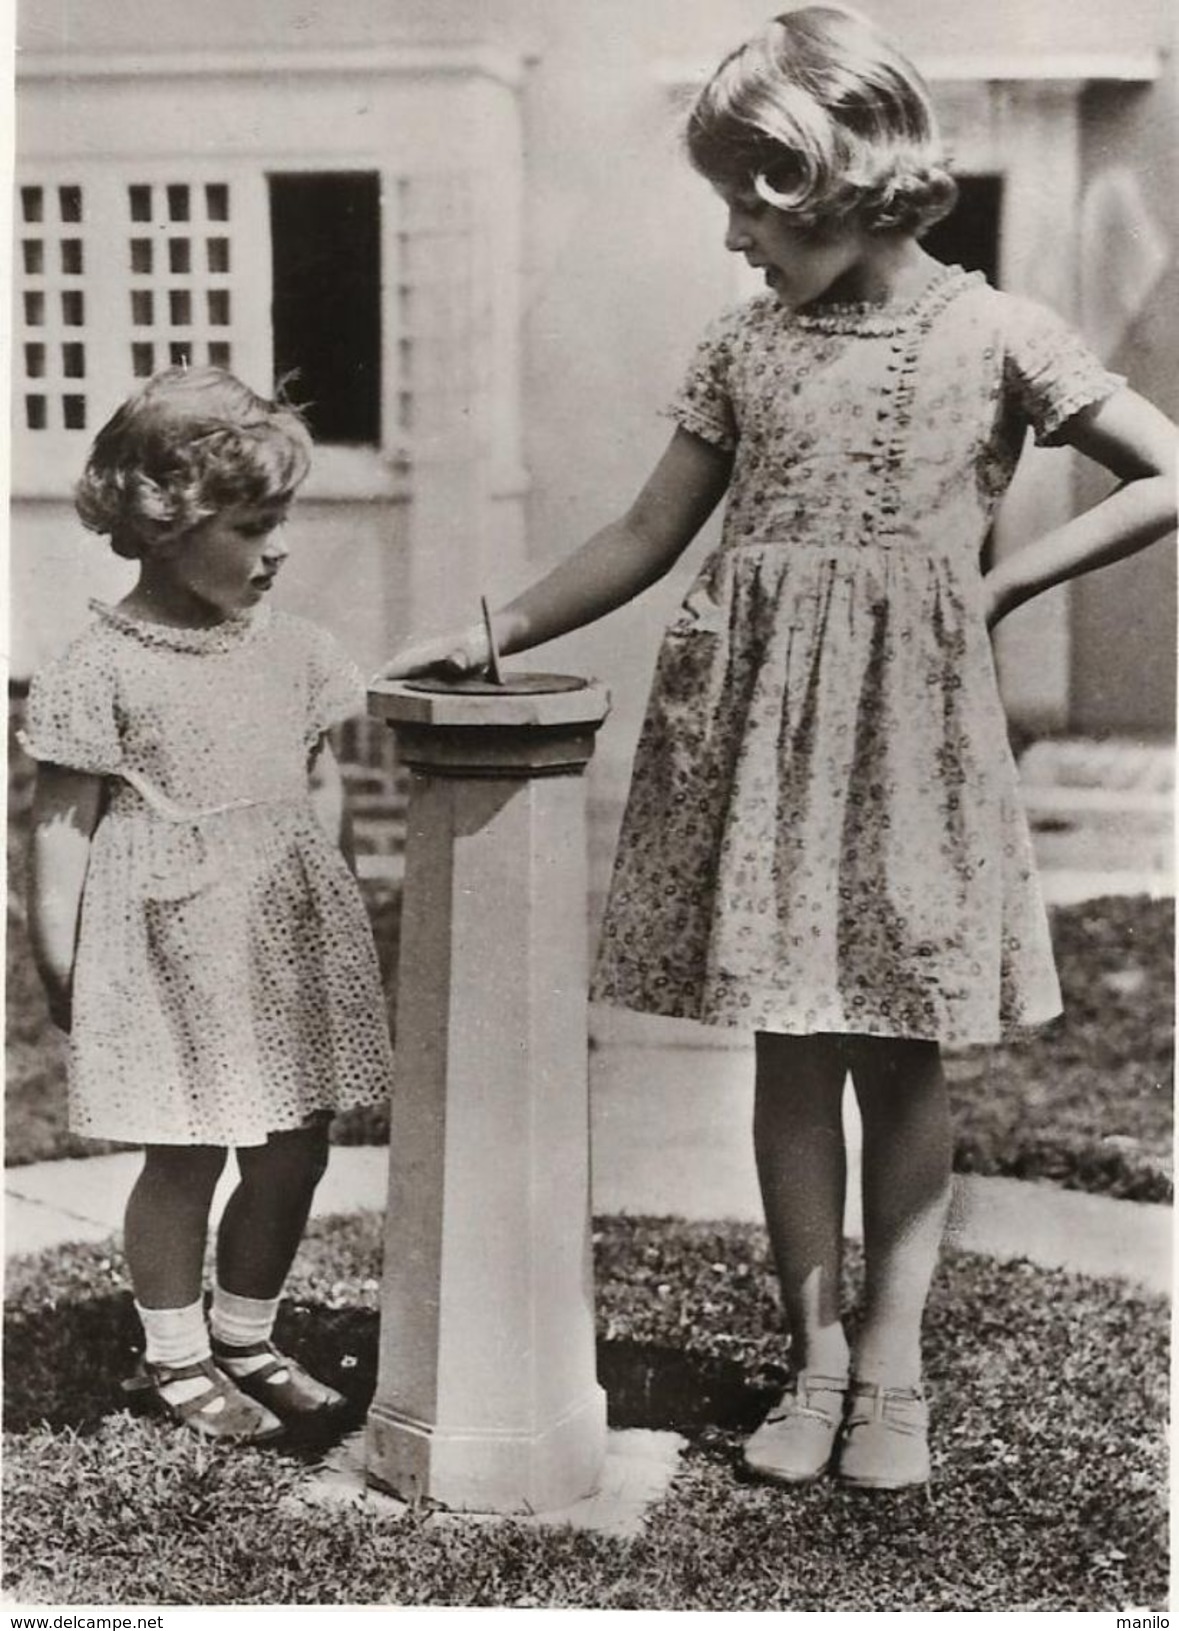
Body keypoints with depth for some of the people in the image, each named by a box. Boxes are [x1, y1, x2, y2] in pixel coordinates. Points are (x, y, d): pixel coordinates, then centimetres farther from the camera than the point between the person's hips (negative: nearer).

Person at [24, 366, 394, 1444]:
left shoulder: (292, 648, 7)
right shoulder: (103, 668, -9)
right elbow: (63, 823, -7)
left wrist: (324, 899, 12)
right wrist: (59, 961, -7)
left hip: (291, 931, 6)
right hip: (173, 942, -6)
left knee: (294, 1152, 10)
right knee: (186, 1156, 3)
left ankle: (247, 1340, 29)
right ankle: (174, 1358, 21)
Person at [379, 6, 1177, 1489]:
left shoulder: (992, 335, -2)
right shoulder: (744, 346, 7)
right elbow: (647, 539, 12)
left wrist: (999, 583, -6)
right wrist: (496, 636, 4)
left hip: (907, 725, -3)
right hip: (757, 723, 3)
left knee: (900, 1056, 5)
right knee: (789, 1047, 6)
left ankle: (891, 1366, 17)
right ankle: (815, 1359, 18)